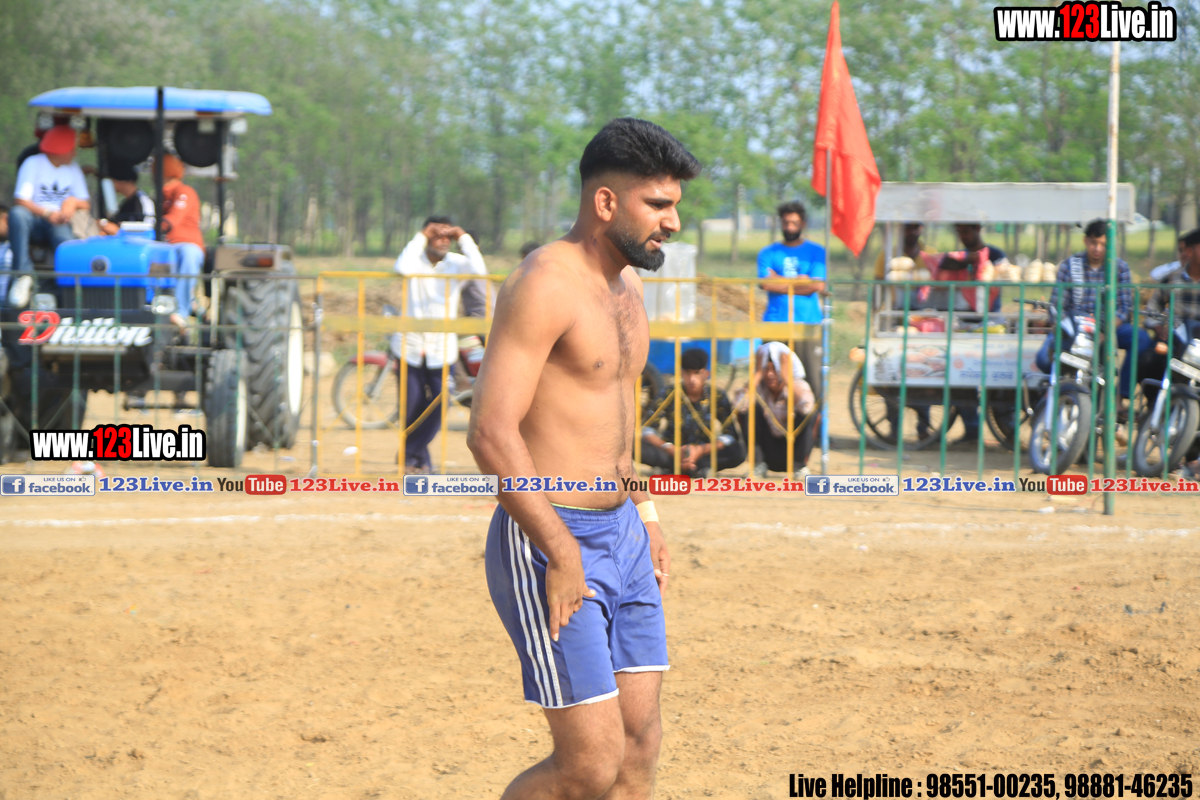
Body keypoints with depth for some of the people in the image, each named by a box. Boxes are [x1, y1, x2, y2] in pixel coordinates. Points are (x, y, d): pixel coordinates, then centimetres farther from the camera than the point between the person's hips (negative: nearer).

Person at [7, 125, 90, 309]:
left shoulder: (72, 169, 18)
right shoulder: (33, 164, 1)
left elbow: (86, 203, 14)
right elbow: (21, 200, -10)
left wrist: (74, 202, -11)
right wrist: (47, 213, -25)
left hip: (59, 222, 2)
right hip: (35, 220, -2)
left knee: (64, 237, -35)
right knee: (17, 214, -37)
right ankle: (23, 275, -40)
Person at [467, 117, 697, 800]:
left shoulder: (626, 285, 13)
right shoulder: (546, 284, -17)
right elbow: (492, 433, -23)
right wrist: (561, 553, -22)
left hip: (622, 536, 9)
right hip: (548, 542, -9)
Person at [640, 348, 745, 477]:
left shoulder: (717, 397, -3)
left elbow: (731, 436, -8)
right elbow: (647, 430, -10)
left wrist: (701, 450, -24)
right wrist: (671, 450, -28)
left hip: (705, 453, 1)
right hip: (672, 452, -1)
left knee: (739, 451, -29)